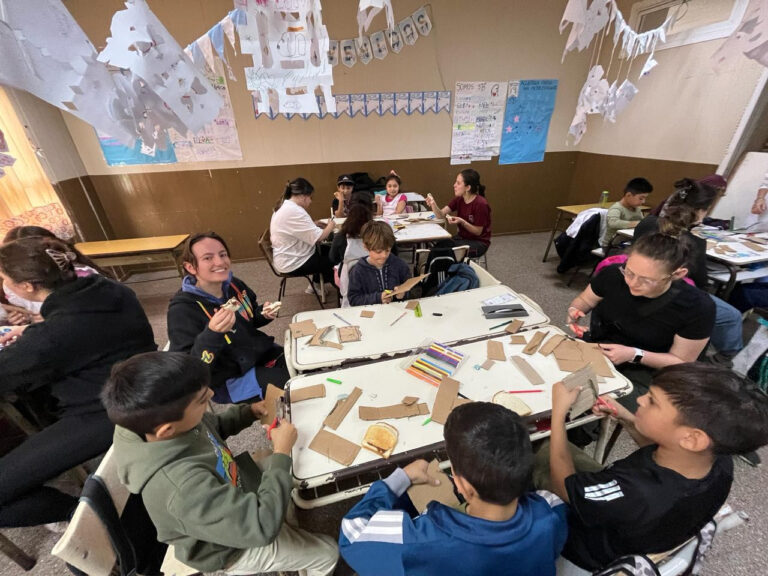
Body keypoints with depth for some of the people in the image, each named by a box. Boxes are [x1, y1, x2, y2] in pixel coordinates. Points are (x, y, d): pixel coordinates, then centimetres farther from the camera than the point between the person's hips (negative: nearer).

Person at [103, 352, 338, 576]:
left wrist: (249, 412, -13)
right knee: (327, 552, 7)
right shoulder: (183, 486, -46)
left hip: (228, 491, 6)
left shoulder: (160, 418, -23)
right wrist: (281, 453, -30)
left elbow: (214, 425, 1)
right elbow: (264, 526, -37)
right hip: (229, 543, -6)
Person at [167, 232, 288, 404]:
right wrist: (212, 333, -41)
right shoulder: (182, 310, -21)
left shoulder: (234, 285, -3)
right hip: (231, 380, -7)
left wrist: (263, 313, -6)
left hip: (264, 352, 7)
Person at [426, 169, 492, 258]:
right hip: (462, 237, 6)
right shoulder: (459, 199, -1)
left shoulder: (481, 204, -21)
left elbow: (478, 231, -16)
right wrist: (433, 204, -25)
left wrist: (462, 222, -30)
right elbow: (440, 215, -6)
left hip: (479, 242, -6)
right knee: (439, 246, -19)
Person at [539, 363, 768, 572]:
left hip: (593, 547, -5)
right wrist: (627, 420, -11)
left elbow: (561, 483, -27)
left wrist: (559, 411, -24)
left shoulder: (634, 494, -48)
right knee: (558, 450, 16)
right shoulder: (721, 463, -25)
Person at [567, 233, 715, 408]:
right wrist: (575, 311, -18)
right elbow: (584, 300, 5)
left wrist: (635, 355, -24)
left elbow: (681, 361, -7)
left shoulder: (697, 307, -18)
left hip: (642, 372, -2)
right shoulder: (613, 274, -15)